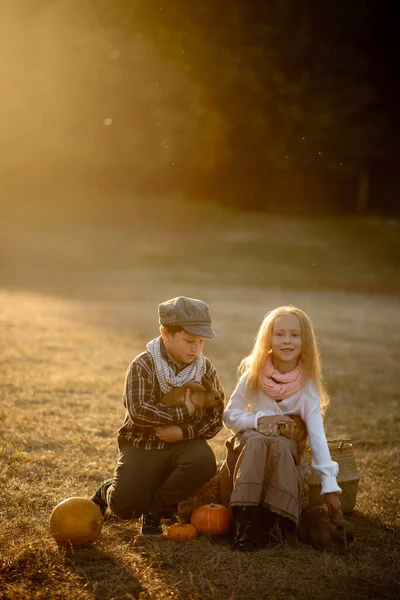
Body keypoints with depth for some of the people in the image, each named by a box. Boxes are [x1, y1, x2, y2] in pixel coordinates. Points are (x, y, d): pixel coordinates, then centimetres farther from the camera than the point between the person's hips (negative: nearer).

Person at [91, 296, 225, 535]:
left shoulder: (206, 370, 0)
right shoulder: (143, 365, -10)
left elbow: (215, 418, -4)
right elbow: (138, 411, -23)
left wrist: (183, 432, -20)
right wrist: (184, 412, -23)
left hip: (183, 443, 3)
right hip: (142, 445, -3)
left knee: (204, 460, -32)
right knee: (126, 506, -18)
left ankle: (157, 507, -7)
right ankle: (108, 491, 23)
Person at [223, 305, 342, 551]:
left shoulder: (307, 384, -7)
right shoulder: (253, 375, -4)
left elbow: (317, 435, -14)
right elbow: (230, 416, 1)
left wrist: (330, 486, -21)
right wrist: (259, 419, -19)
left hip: (285, 445, 0)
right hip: (248, 441, 1)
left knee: (279, 447, -36)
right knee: (257, 441, -35)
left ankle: (278, 523, -32)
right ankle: (245, 526, -38)